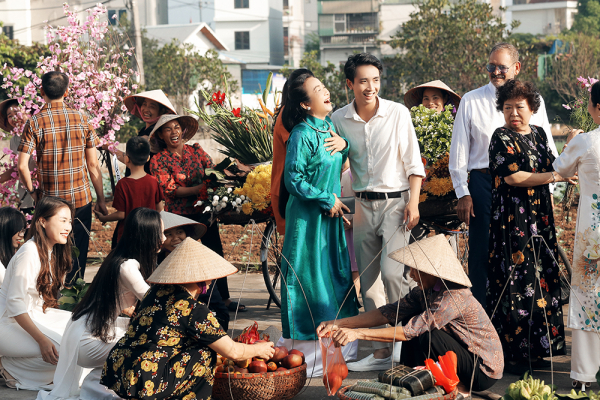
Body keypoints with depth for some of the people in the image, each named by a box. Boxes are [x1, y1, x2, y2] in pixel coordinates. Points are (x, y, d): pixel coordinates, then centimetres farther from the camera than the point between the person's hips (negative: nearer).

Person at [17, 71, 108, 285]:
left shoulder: (35, 122, -7)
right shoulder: (81, 119, -2)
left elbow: (22, 166, -13)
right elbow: (93, 165, 0)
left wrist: (32, 191, 4)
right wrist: (101, 199, 8)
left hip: (50, 201, -1)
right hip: (81, 199, 1)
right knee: (78, 257, 9)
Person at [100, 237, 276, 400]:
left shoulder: (155, 291, 12)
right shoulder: (194, 310, -10)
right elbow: (232, 352, -3)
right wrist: (257, 350, 20)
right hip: (145, 386, -8)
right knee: (205, 354, 5)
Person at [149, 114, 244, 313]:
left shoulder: (196, 151, 7)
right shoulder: (158, 161, -3)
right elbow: (170, 189, -12)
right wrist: (200, 188, -24)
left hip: (204, 212, 3)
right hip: (179, 216, -3)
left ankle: (224, 298, 14)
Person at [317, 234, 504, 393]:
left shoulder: (454, 297, -28)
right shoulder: (425, 291, -1)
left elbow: (407, 332, -31)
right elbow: (388, 313, -5)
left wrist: (358, 333, -32)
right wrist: (339, 324, -13)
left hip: (484, 372, -8)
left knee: (427, 335, -28)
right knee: (410, 319, -1)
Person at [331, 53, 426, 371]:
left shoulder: (398, 113, -4)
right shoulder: (339, 119, 2)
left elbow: (413, 161, -1)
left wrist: (413, 202, -9)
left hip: (396, 201, -4)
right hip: (363, 204, 4)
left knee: (392, 272, -18)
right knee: (369, 281, 5)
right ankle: (381, 352, 12)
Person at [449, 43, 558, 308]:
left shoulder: (533, 102, 10)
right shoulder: (471, 101, 6)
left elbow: (547, 149, 13)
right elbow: (459, 151, 6)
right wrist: (463, 194, 0)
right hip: (483, 183, -1)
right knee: (481, 251, -1)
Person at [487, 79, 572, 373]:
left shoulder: (539, 134, 13)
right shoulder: (502, 138, -8)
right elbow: (512, 176, -17)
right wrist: (554, 176, -14)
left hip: (539, 220, 7)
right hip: (513, 222, -7)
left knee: (542, 279, 8)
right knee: (517, 283, -7)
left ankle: (537, 348, 15)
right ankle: (514, 352, -3)